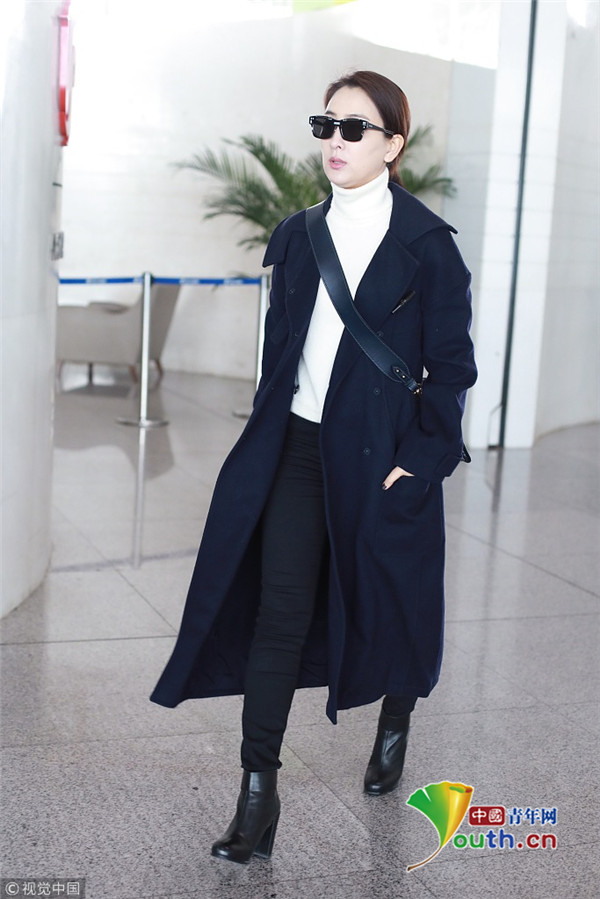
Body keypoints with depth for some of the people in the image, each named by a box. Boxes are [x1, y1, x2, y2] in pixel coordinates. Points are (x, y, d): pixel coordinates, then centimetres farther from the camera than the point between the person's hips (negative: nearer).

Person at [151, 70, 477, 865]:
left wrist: (422, 461, -10)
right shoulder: (298, 235, 8)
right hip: (298, 448, 3)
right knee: (278, 613, -2)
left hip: (383, 455, -3)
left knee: (386, 604, 13)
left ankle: (395, 727, 43)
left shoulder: (425, 243, -6)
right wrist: (266, 435, 9)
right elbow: (279, 345, 13)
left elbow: (451, 366, -5)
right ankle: (258, 795, 5)